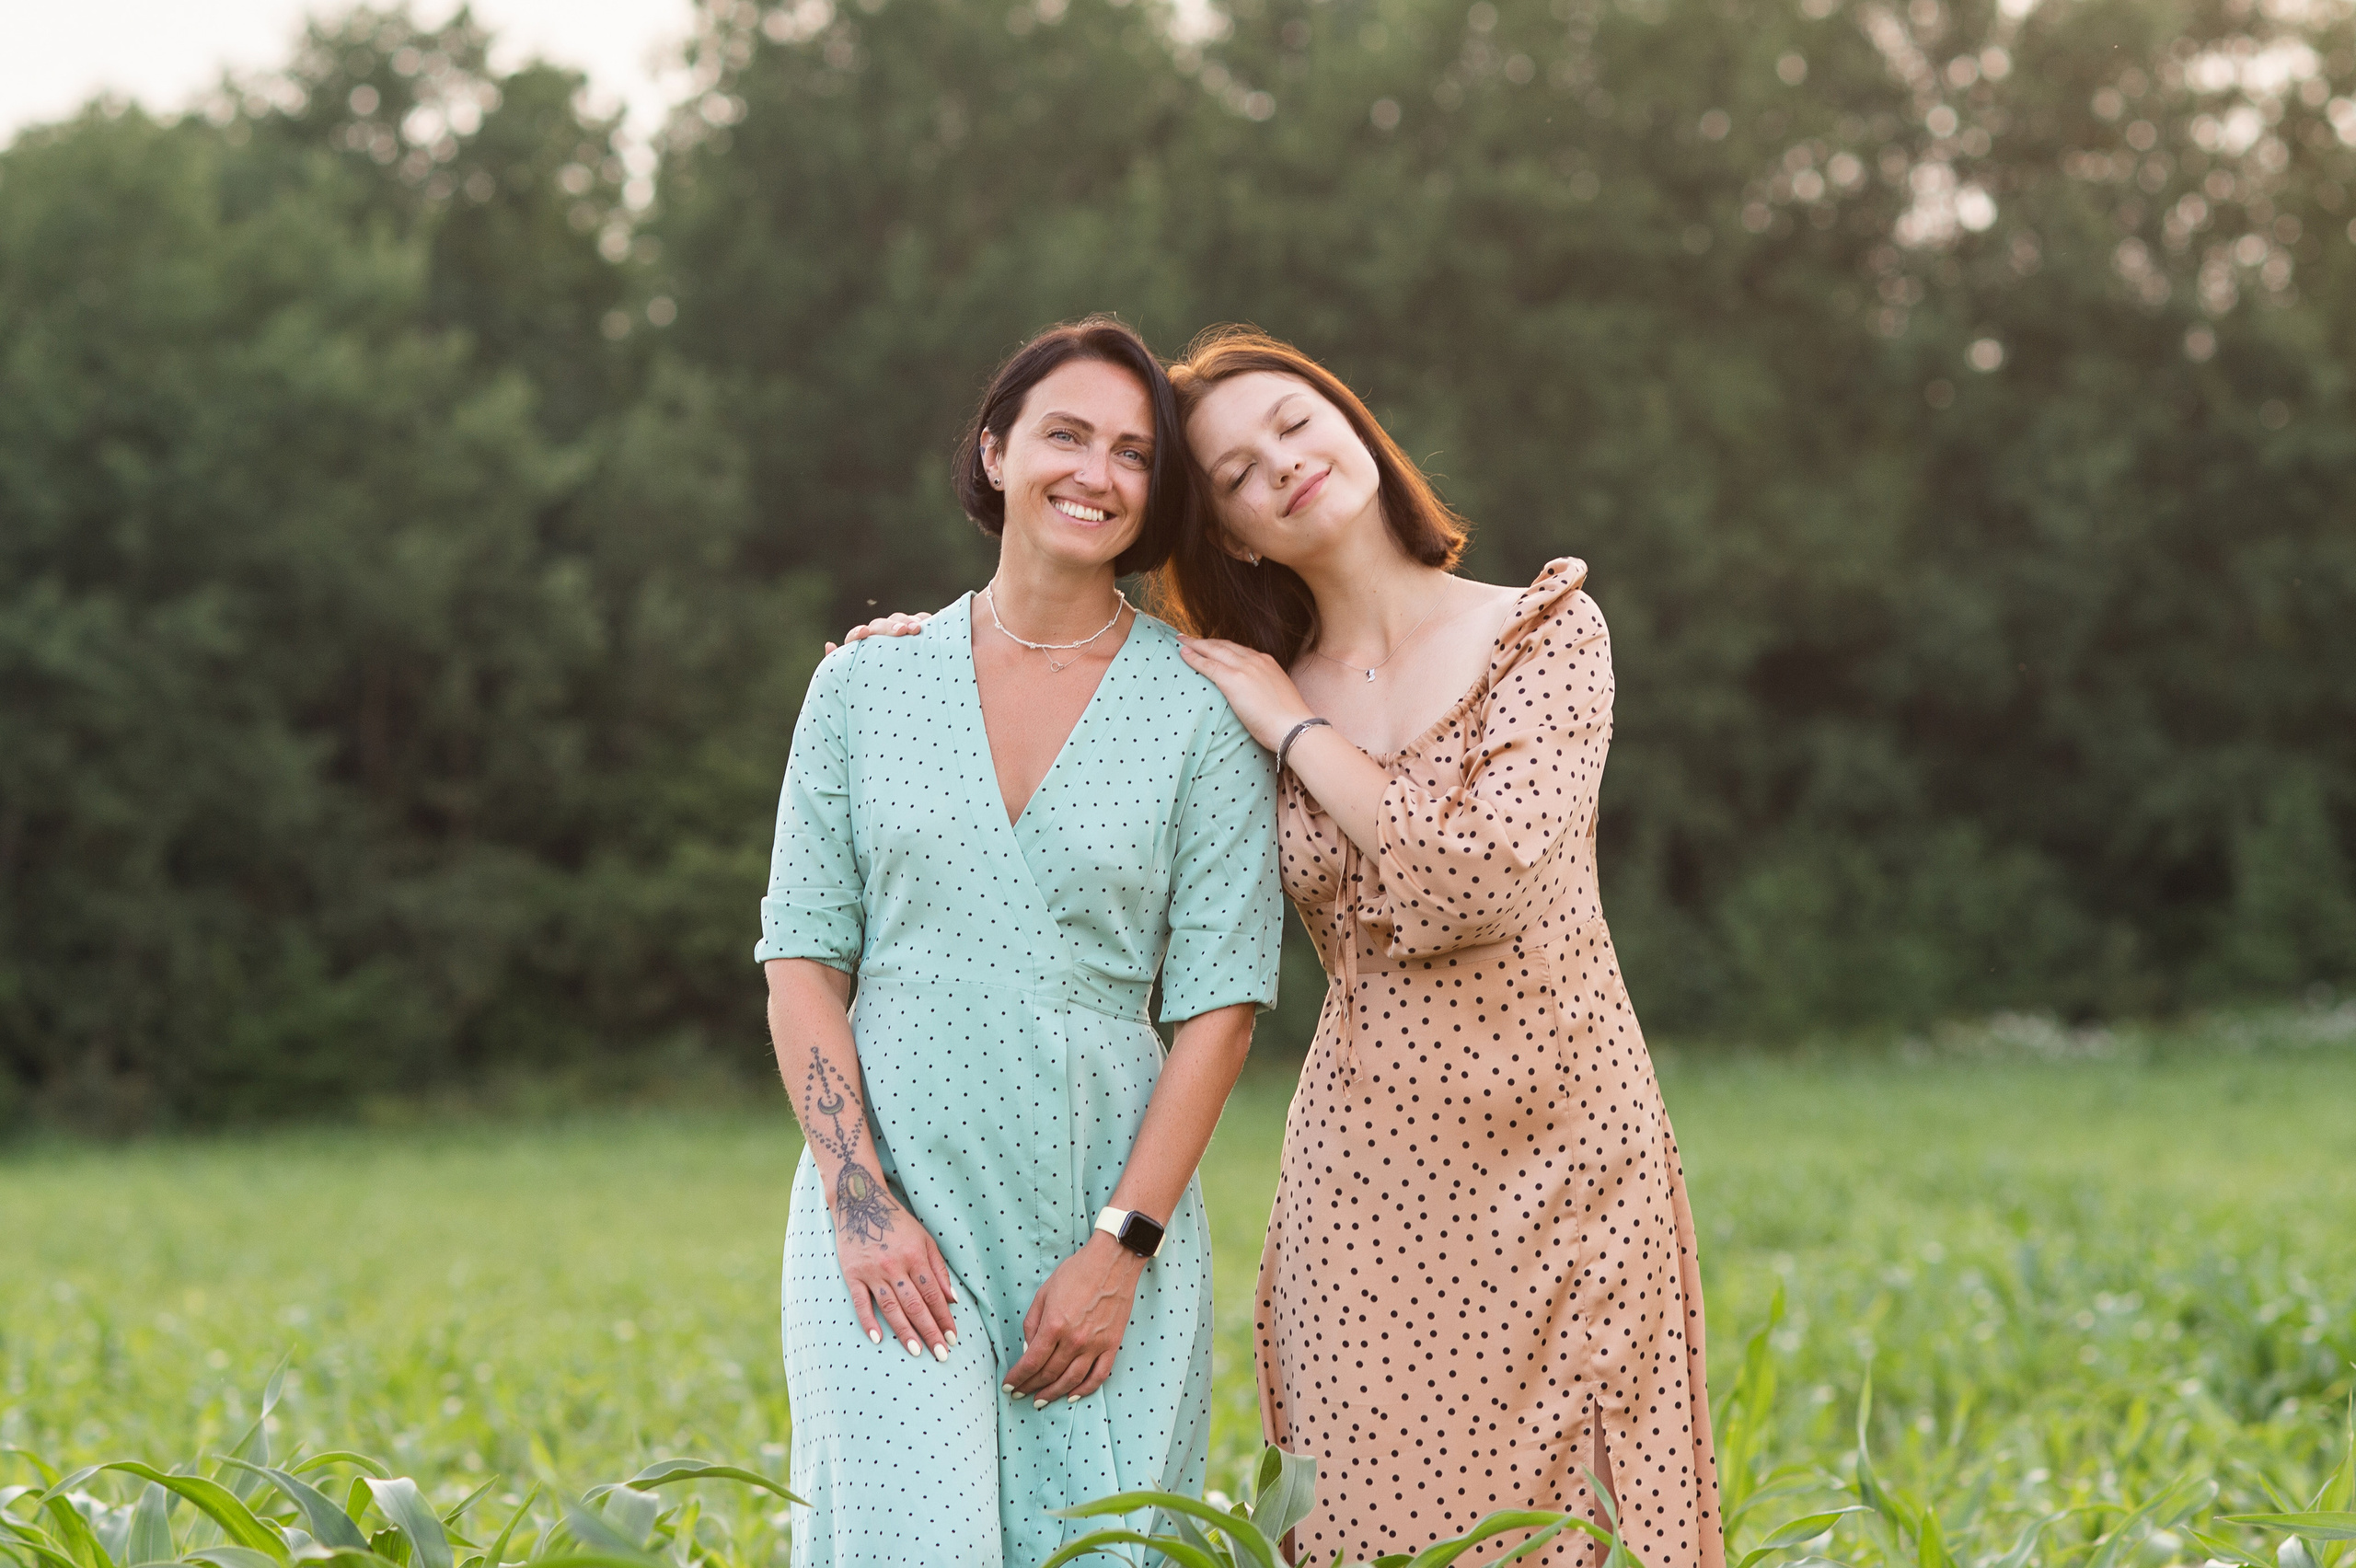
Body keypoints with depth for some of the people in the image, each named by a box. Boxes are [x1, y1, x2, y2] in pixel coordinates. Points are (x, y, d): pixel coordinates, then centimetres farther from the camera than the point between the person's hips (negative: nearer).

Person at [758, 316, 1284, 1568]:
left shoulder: (1203, 710, 1)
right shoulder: (869, 683, 6)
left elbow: (1219, 1004, -2)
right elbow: (802, 959, 5)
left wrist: (1122, 1248, -9)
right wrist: (860, 1202, -7)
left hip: (1110, 1196, 0)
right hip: (888, 1191, 0)